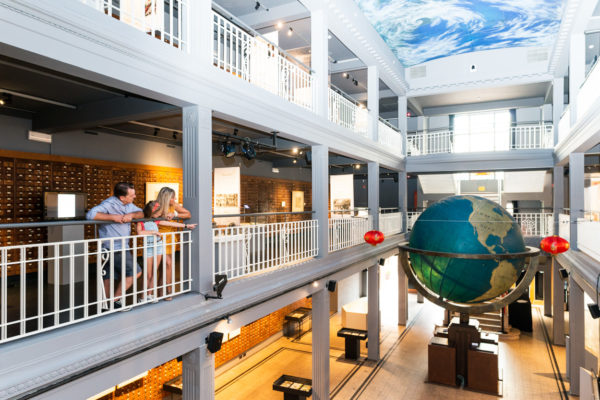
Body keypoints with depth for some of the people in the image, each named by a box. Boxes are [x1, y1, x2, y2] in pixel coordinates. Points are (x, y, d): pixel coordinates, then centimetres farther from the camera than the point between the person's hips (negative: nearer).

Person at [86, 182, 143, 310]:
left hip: (121, 247, 8)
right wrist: (113, 217, -28)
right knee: (135, 272, -2)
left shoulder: (128, 205, 9)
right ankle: (115, 300, 9)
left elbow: (141, 213, 9)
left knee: (109, 276, 15)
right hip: (114, 249, -8)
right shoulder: (109, 204, -17)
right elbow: (90, 214, -27)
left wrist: (131, 215, -13)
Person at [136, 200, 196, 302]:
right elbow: (139, 232, -26)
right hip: (148, 248, -5)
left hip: (158, 247, 5)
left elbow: (170, 223, 13)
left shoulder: (156, 221, 8)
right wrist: (153, 232, -20)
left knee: (154, 274, 9)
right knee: (148, 275, -1)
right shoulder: (141, 221, -8)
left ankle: (150, 295, 19)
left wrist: (186, 226, 16)